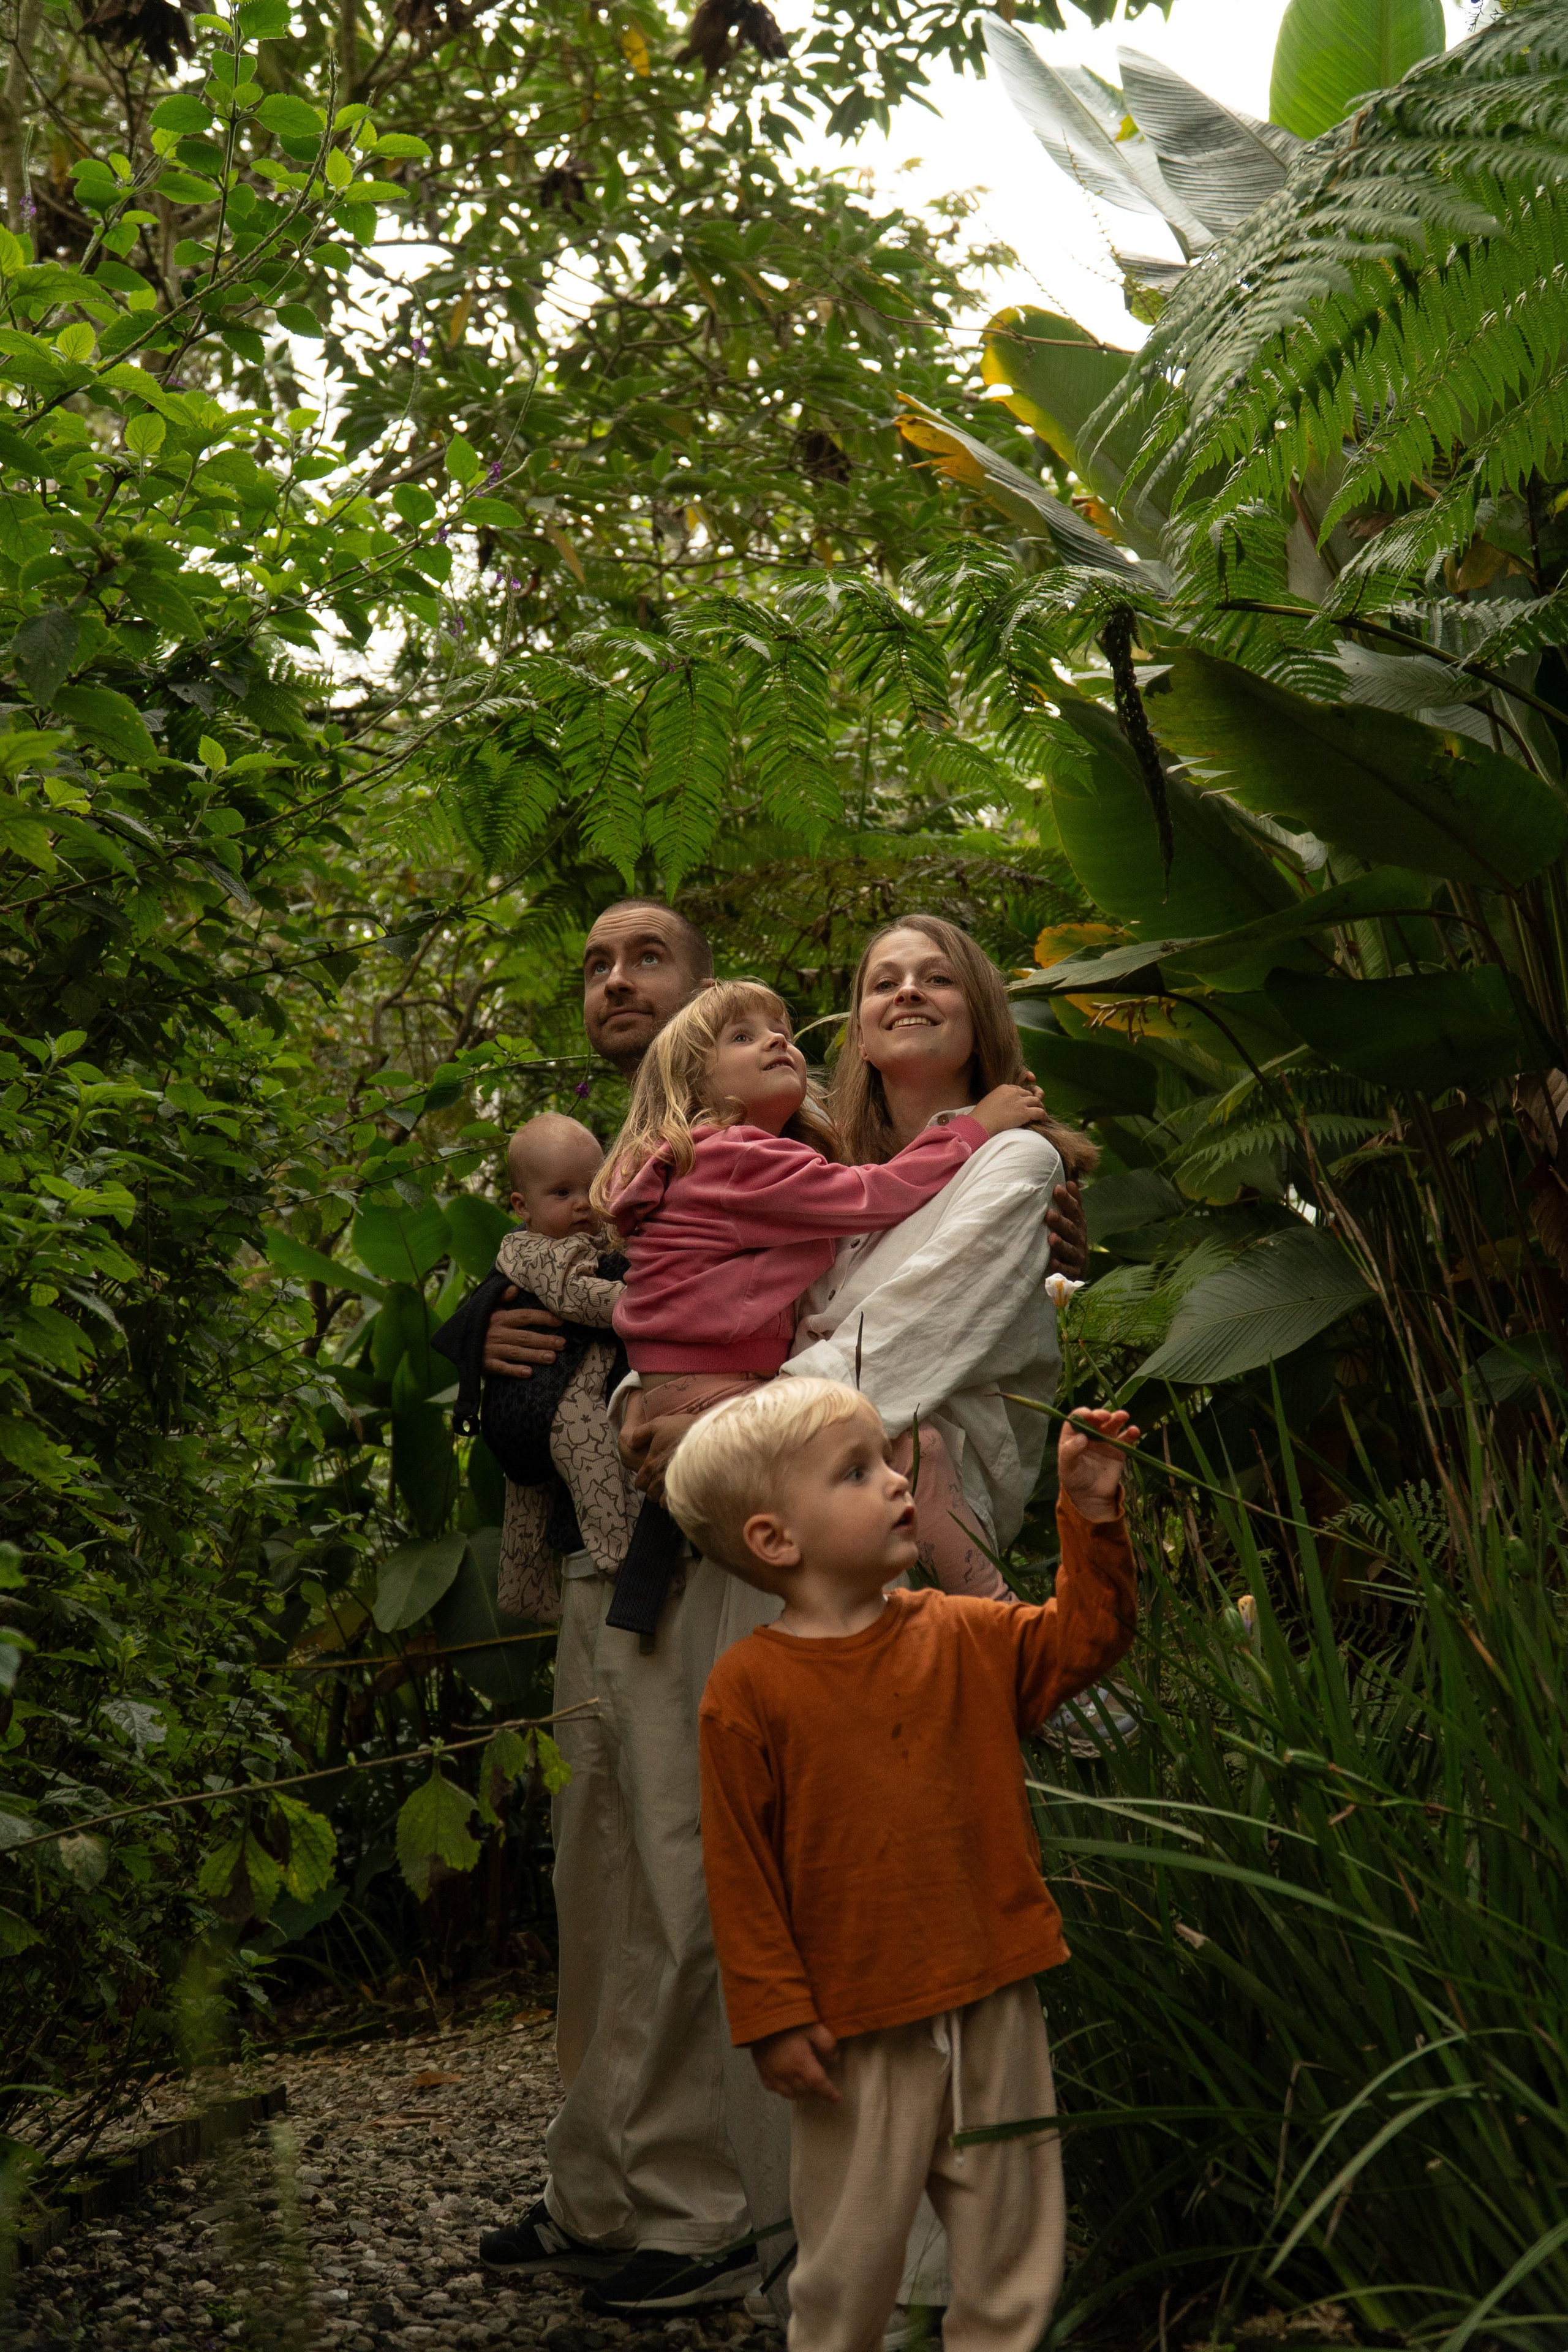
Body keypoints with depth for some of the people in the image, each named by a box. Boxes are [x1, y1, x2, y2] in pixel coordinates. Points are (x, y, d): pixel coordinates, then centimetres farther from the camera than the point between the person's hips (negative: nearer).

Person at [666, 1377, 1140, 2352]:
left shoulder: (964, 1639, 4)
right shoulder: (750, 1688, -10)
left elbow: (1085, 1637, 9)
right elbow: (741, 1871, -9)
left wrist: (1093, 1513, -3)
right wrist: (775, 2016, -9)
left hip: (993, 2005, 4)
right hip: (857, 2030, -4)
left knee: (1014, 2248, 14)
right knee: (851, 2254, 9)